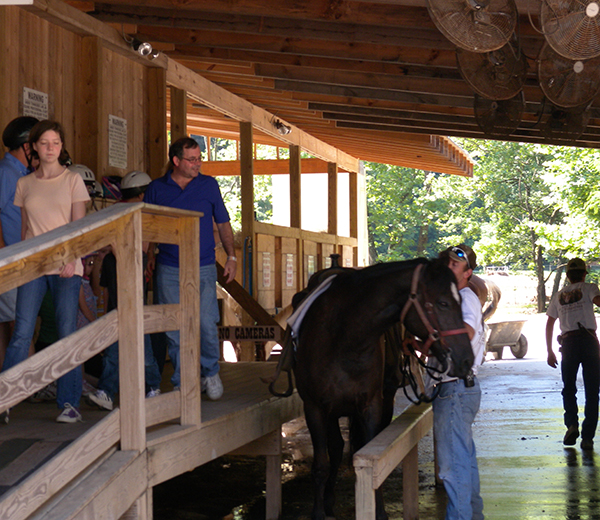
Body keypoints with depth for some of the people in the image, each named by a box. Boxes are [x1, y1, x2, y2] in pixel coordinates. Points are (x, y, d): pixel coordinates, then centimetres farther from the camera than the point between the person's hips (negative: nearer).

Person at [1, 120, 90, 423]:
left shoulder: (73, 180, 6)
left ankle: (69, 403, 3)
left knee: (68, 334, -3)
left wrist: (71, 260, -13)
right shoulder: (24, 184, 12)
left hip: (66, 266, -1)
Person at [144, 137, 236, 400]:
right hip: (169, 270, 1)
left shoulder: (208, 185, 6)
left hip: (203, 268, 0)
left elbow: (223, 223, 12)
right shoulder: (157, 188, 5)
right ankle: (181, 382, 14)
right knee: (174, 329, 2)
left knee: (207, 324, -6)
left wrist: (231, 256, 5)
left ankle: (210, 372, 18)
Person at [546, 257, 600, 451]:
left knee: (568, 388, 16)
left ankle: (572, 424, -7)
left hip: (568, 341, 2)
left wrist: (550, 352, 20)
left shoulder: (559, 295, 18)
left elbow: (549, 324, 17)